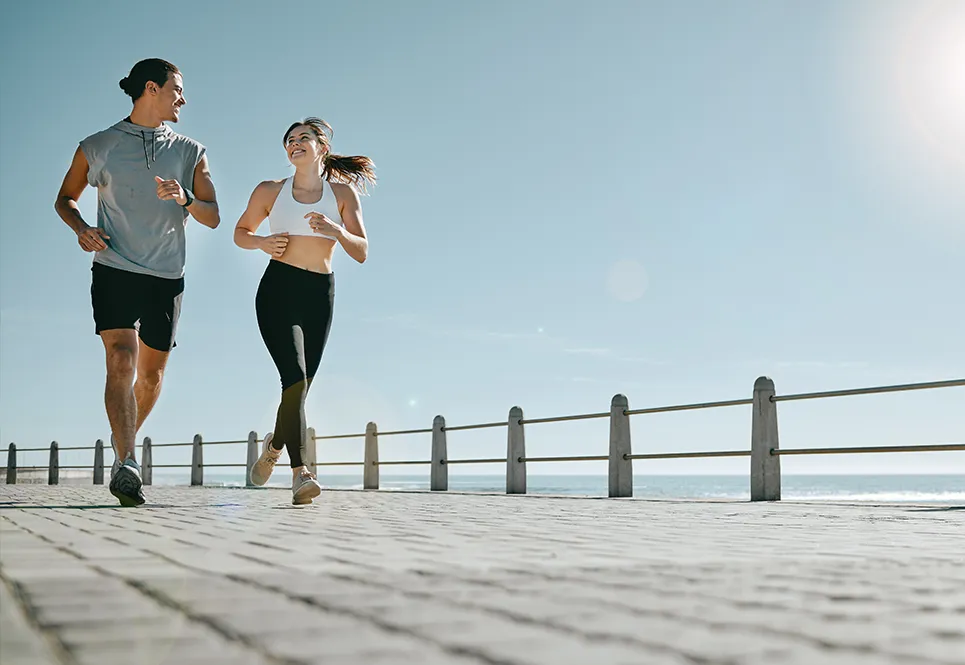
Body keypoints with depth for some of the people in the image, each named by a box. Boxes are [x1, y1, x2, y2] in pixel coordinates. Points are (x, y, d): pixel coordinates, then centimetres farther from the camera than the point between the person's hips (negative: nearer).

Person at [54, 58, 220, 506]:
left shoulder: (190, 153, 10)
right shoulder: (98, 147, 5)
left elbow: (213, 218, 5)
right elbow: (65, 199, 16)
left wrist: (185, 199, -16)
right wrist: (81, 229, -5)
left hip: (166, 277, 3)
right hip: (114, 270, -3)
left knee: (151, 373, 9)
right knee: (121, 361, -19)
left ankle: (124, 442, 35)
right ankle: (126, 465, -24)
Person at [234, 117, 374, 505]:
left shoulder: (343, 193, 7)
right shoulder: (270, 191, 7)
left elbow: (361, 253, 3)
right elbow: (241, 232, 19)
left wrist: (336, 230, -17)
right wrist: (262, 243, -3)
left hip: (320, 296, 2)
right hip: (278, 289, -2)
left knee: (299, 387, 7)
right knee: (295, 379, -20)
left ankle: (274, 446, 37)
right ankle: (300, 473, -20)